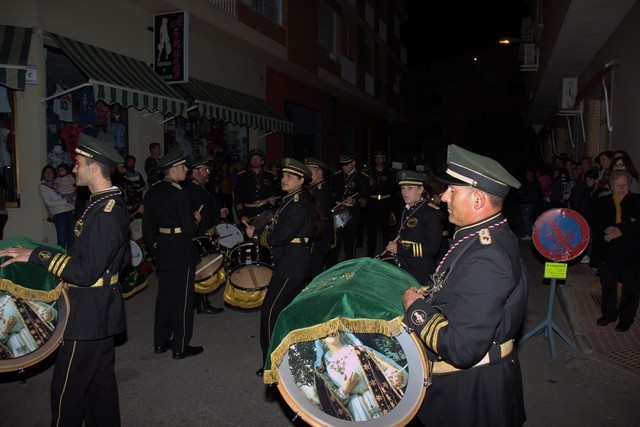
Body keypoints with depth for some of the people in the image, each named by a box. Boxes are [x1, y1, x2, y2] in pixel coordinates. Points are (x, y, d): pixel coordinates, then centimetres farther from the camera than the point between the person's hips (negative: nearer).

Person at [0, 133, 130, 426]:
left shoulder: (103, 212, -24)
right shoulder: (115, 202, 7)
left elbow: (85, 273, -26)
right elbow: (123, 255, 17)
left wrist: (37, 255, -23)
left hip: (88, 314, -10)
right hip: (104, 310, 10)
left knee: (67, 388, 5)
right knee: (100, 379, 21)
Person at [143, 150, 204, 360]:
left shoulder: (152, 192, 5)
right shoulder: (180, 193, -19)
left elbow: (147, 224, 11)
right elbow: (189, 229, -21)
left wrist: (152, 248, 20)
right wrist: (196, 220, -1)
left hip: (162, 251, 8)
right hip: (181, 252, -8)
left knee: (164, 296, 18)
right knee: (182, 299, 3)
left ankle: (161, 342, 29)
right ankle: (181, 347, 14)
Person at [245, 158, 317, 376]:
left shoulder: (299, 205, -20)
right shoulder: (291, 200, 12)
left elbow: (281, 236, -23)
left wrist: (256, 233, -10)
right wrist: (261, 231, 2)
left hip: (291, 266, -10)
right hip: (289, 263, 10)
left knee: (270, 311, -5)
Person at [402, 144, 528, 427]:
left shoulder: (485, 258, -31)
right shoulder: (489, 235, 2)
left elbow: (461, 349, -33)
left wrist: (415, 307, -21)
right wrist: (426, 295, 0)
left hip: (471, 391, -9)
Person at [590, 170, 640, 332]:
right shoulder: (602, 202, 10)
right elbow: (595, 222, -1)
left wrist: (620, 231, -19)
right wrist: (608, 229, -19)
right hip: (607, 252, 2)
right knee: (608, 284, 13)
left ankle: (626, 317, 21)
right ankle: (609, 313, 30)